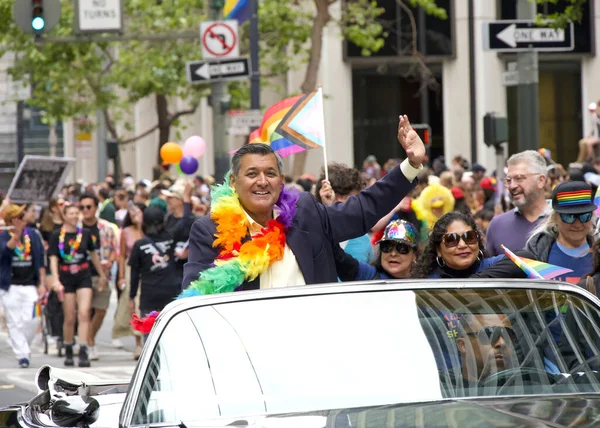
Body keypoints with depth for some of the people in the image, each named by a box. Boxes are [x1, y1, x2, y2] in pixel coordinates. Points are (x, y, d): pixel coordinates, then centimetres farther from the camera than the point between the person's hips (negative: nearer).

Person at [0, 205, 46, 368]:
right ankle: (22, 355, 4)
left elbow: (40, 261, 9)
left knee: (32, 321, -6)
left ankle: (24, 348, 17)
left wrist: (42, 284, 4)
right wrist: (16, 236, -32)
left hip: (30, 285, 2)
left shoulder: (33, 235, 7)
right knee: (15, 323, -3)